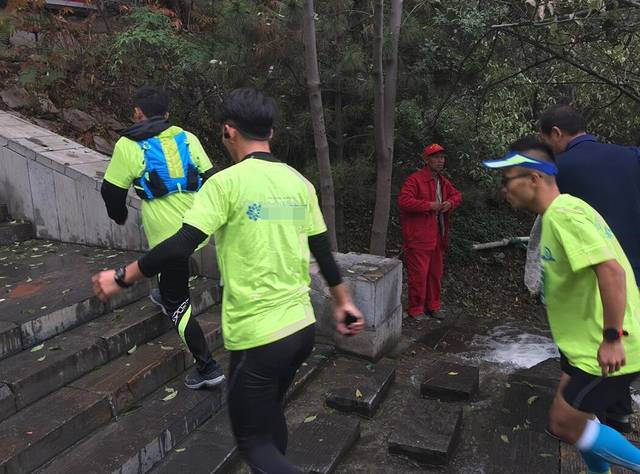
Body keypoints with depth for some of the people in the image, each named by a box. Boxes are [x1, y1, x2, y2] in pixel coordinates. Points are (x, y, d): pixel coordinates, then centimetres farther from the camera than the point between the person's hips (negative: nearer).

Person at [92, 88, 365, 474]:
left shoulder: (226, 182, -14)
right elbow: (324, 251, 11)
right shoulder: (300, 183, 5)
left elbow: (181, 246, -20)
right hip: (302, 327, 7)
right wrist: (344, 303, 22)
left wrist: (121, 278, -5)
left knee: (254, 442, 10)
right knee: (271, 413, 27)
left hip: (257, 336, -7)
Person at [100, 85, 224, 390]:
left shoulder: (129, 145, -4)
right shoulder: (186, 138, 7)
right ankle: (165, 293, 53)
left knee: (177, 302, 4)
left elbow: (112, 190, 2)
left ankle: (206, 367, 4)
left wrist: (119, 215, 23)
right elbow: (209, 177, 11)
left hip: (166, 232, -6)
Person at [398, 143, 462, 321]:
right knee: (419, 274, -4)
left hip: (438, 237, 8)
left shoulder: (443, 181, 14)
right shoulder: (415, 180, -12)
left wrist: (451, 203, 3)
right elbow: (403, 201, -23)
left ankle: (433, 306, 29)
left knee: (436, 273, 14)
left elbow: (457, 195, 27)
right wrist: (429, 205, -21)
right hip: (418, 238, -8)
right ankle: (416, 309, 11)